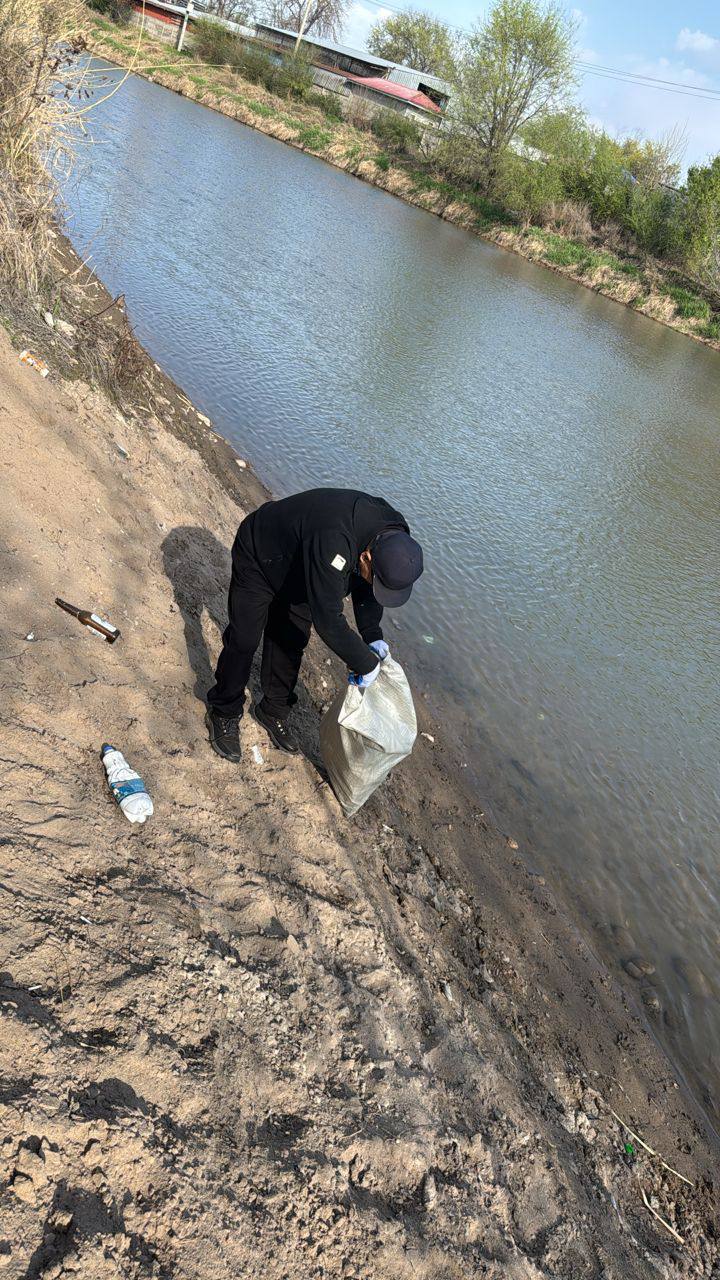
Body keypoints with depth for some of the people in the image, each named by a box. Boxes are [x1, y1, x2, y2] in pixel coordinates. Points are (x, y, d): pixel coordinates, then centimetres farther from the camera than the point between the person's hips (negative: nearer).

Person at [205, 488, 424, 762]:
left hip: (297, 570, 7)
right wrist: (365, 664, -32)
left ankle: (274, 711, 30)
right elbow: (328, 620, -43)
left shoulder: (392, 536, -22)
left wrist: (372, 635, -13)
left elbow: (365, 584, -3)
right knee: (244, 641, -1)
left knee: (292, 641, 11)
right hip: (257, 561, -7)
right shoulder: (333, 545, -48)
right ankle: (224, 713, 20)